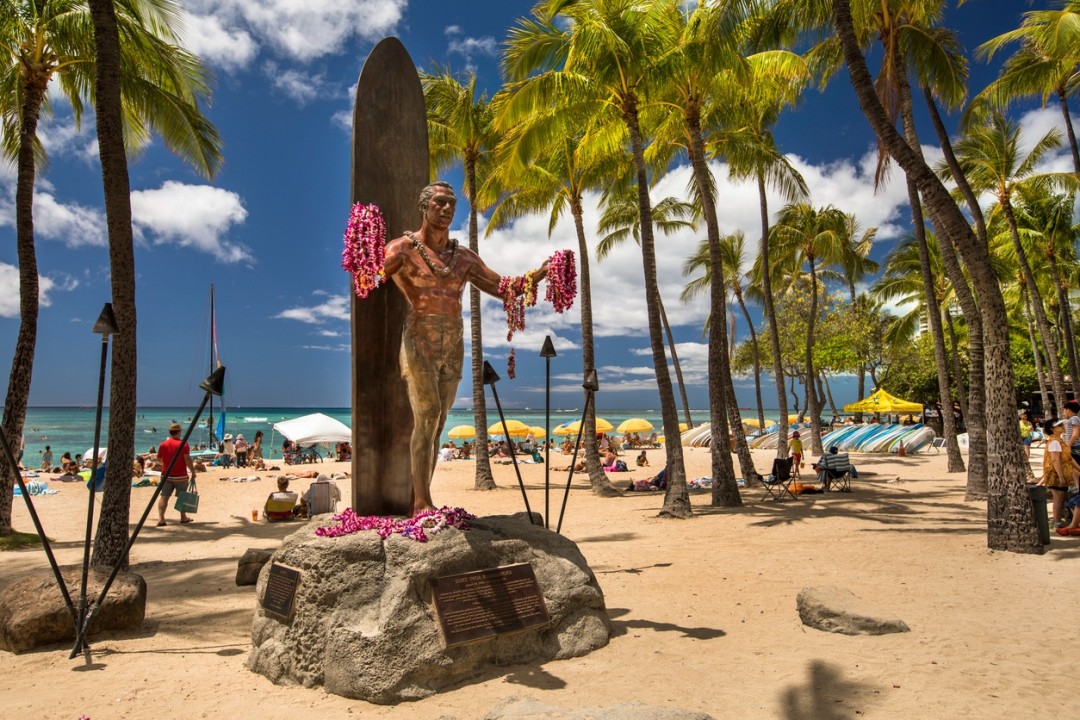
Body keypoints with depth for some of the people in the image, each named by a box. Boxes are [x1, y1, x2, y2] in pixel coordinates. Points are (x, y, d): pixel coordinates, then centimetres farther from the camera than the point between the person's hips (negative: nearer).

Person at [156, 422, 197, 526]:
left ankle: (161, 518, -11)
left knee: (164, 496, 2)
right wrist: (193, 472, -12)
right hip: (180, 476, -3)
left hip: (166, 475, 3)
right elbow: (187, 459, -17)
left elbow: (159, 459, 12)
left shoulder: (163, 444, 2)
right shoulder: (183, 444, -11)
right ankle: (183, 517, 24)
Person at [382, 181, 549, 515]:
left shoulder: (464, 257, 15)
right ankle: (422, 501, -9)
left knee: (436, 424, 5)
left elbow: (502, 287, 13)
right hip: (419, 342, -5)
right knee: (426, 416, -14)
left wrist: (540, 273, 1)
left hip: (452, 347, 5)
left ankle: (419, 501, 11)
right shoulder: (403, 248, 0)